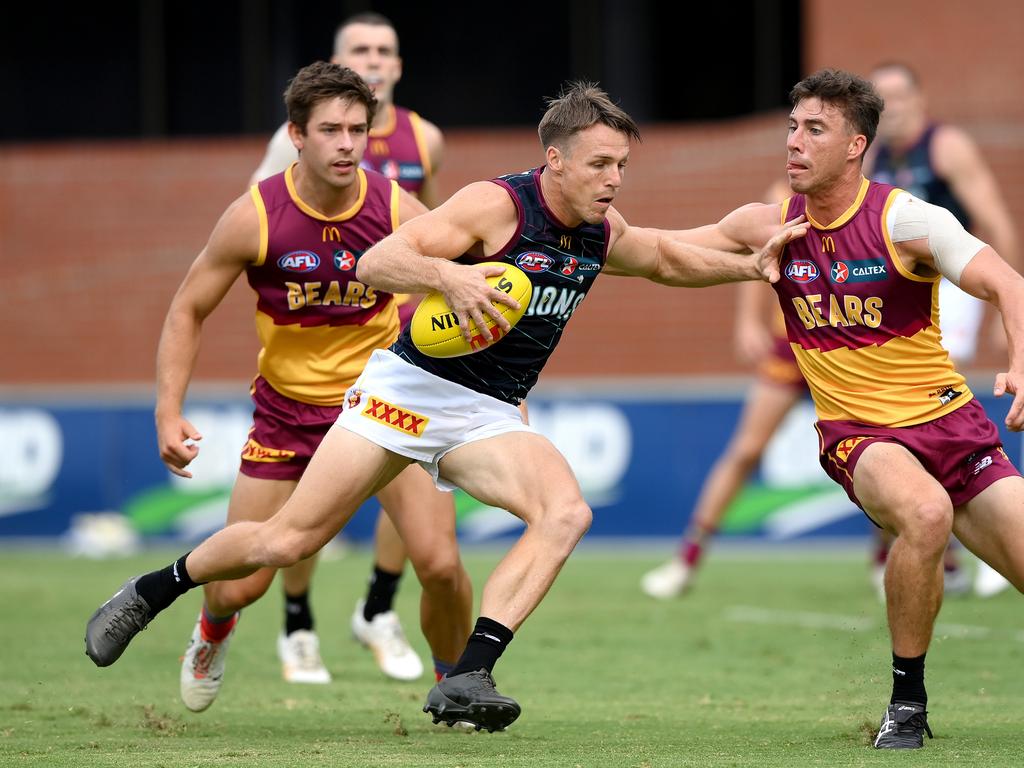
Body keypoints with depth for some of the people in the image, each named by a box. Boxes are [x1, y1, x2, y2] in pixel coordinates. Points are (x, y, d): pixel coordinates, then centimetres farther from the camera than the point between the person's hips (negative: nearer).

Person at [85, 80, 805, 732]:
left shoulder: (602, 232, 5)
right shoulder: (496, 205, -16)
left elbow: (667, 258, 28)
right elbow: (376, 262, -24)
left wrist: (750, 265, 17)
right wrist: (449, 276, -41)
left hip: (490, 419, 5)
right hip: (412, 387, -5)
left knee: (567, 512, -25)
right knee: (286, 541, -5)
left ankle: (466, 678, -31)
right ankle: (149, 591, 21)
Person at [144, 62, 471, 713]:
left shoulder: (397, 210, -16)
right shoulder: (256, 217, -17)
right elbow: (188, 311, -5)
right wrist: (169, 412, -15)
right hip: (288, 409, 0)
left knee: (440, 563, -17)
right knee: (239, 585, 1)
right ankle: (214, 631, 41)